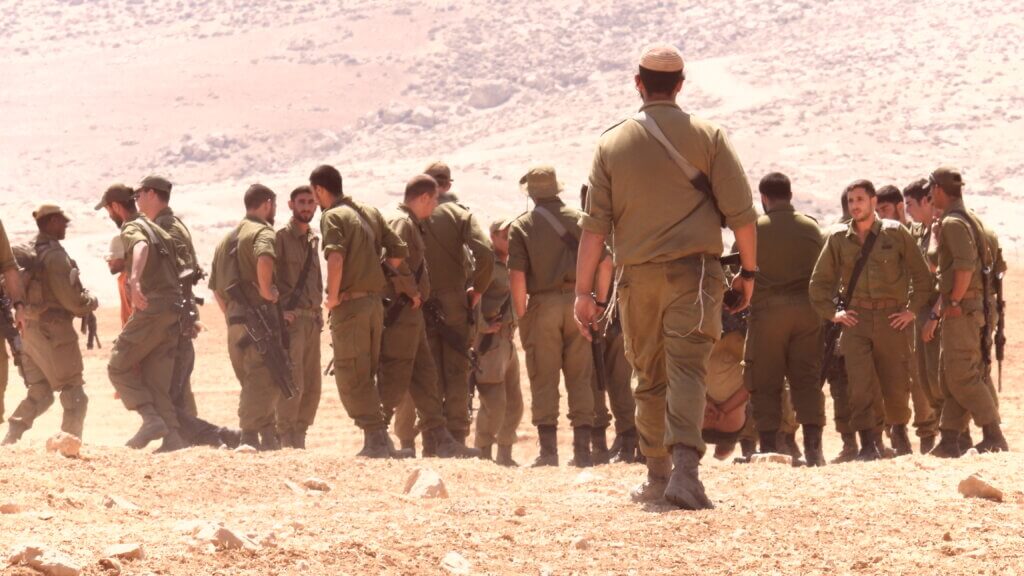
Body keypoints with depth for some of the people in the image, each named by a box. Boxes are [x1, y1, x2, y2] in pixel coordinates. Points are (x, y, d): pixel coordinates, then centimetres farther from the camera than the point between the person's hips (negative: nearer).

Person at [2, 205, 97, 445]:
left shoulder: (26, 253, 9)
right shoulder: (55, 255, -16)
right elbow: (72, 299, -18)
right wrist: (91, 301, 3)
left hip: (30, 329, 8)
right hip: (54, 332, -8)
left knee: (39, 394, 14)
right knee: (74, 395, 2)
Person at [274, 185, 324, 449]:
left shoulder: (313, 239, 18)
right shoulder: (281, 236, -4)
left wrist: (319, 312, 15)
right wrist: (279, 309, -18)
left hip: (312, 319, 7)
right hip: (290, 318, -7)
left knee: (312, 386, 6)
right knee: (293, 383, -13)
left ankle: (299, 437, 12)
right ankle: (286, 438, -8)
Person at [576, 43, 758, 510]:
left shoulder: (613, 143, 5)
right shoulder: (706, 137, 0)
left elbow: (595, 223, 3)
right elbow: (740, 212, -2)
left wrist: (583, 291, 4)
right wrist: (748, 271, 9)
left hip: (637, 276, 2)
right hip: (693, 270, -2)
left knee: (648, 378, 15)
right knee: (687, 369, -9)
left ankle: (657, 475, 21)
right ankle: (685, 469, -26)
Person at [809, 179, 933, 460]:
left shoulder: (896, 233, 2)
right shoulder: (838, 238, 6)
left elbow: (921, 274, 8)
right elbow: (819, 281, 14)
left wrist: (913, 309, 1)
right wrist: (831, 312, 3)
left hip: (892, 318, -1)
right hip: (856, 318, 1)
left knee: (896, 382, 5)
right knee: (860, 384, -11)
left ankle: (899, 431, 30)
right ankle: (868, 443, -9)